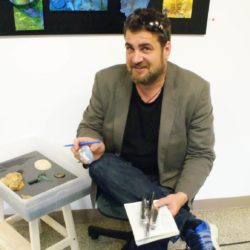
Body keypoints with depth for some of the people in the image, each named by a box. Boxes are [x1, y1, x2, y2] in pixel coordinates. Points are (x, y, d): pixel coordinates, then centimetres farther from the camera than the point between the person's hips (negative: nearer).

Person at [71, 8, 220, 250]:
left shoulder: (195, 89, -13)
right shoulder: (107, 81, -8)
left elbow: (200, 155, -8)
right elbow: (89, 126, 4)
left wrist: (181, 196, -25)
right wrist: (93, 144, -21)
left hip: (166, 183, -4)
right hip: (120, 177, 4)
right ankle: (193, 227, -22)